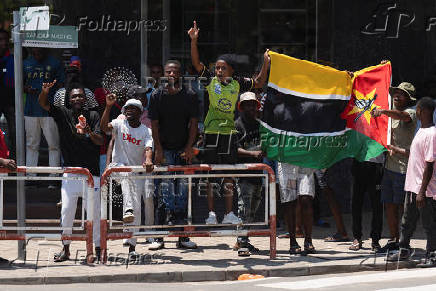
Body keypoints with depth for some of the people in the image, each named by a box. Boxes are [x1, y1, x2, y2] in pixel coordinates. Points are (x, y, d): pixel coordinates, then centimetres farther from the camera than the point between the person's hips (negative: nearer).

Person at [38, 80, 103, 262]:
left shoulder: (93, 116, 4)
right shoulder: (63, 114, 6)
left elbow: (101, 141, -7)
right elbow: (43, 104, -5)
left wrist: (90, 133, -28)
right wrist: (45, 92, -27)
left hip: (91, 173, -1)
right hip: (70, 172, 1)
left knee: (94, 212, 1)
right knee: (66, 211, 0)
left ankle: (98, 248, 9)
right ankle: (65, 249, 9)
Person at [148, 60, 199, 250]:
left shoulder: (190, 96, 4)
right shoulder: (157, 96, 2)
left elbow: (193, 123, 3)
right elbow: (154, 124, 1)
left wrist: (189, 148, -6)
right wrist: (158, 149, -7)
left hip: (183, 150, 1)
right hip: (165, 149, -1)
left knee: (183, 191, 1)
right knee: (165, 190, -8)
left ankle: (182, 236, 4)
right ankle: (160, 236, -7)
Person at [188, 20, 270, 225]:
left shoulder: (237, 84, 6)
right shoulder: (211, 81, 0)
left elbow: (259, 83, 12)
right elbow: (196, 63, -9)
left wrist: (265, 65, -1)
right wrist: (194, 41, -20)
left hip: (229, 132, 2)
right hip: (211, 131, -2)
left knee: (229, 175, 5)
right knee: (210, 174, -1)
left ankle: (229, 213, 10)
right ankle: (211, 213, 3)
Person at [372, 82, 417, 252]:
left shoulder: (411, 113, -6)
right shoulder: (392, 115, 19)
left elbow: (402, 116, -28)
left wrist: (383, 111, -45)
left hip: (403, 168, -8)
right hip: (389, 166, 8)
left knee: (402, 206, -6)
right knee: (389, 205, 7)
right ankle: (394, 240, 14)